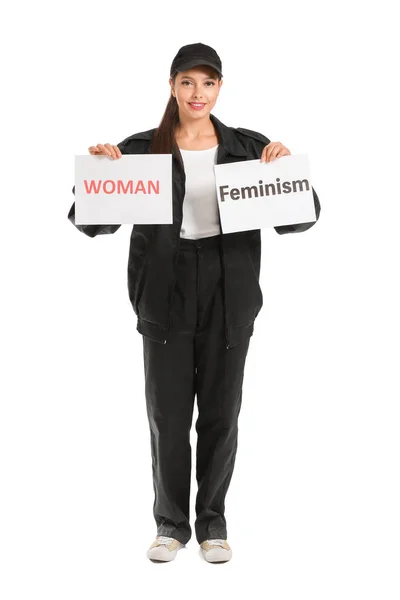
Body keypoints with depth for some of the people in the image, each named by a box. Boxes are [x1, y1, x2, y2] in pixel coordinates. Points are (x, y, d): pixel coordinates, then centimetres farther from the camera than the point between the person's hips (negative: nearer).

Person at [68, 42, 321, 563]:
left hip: (228, 295, 1)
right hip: (166, 295, -1)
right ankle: (171, 523, 25)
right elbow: (91, 223, -3)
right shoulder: (141, 149, 1)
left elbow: (300, 218, -1)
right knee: (168, 415, 6)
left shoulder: (247, 147, 4)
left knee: (221, 414, 9)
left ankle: (213, 522, 27)